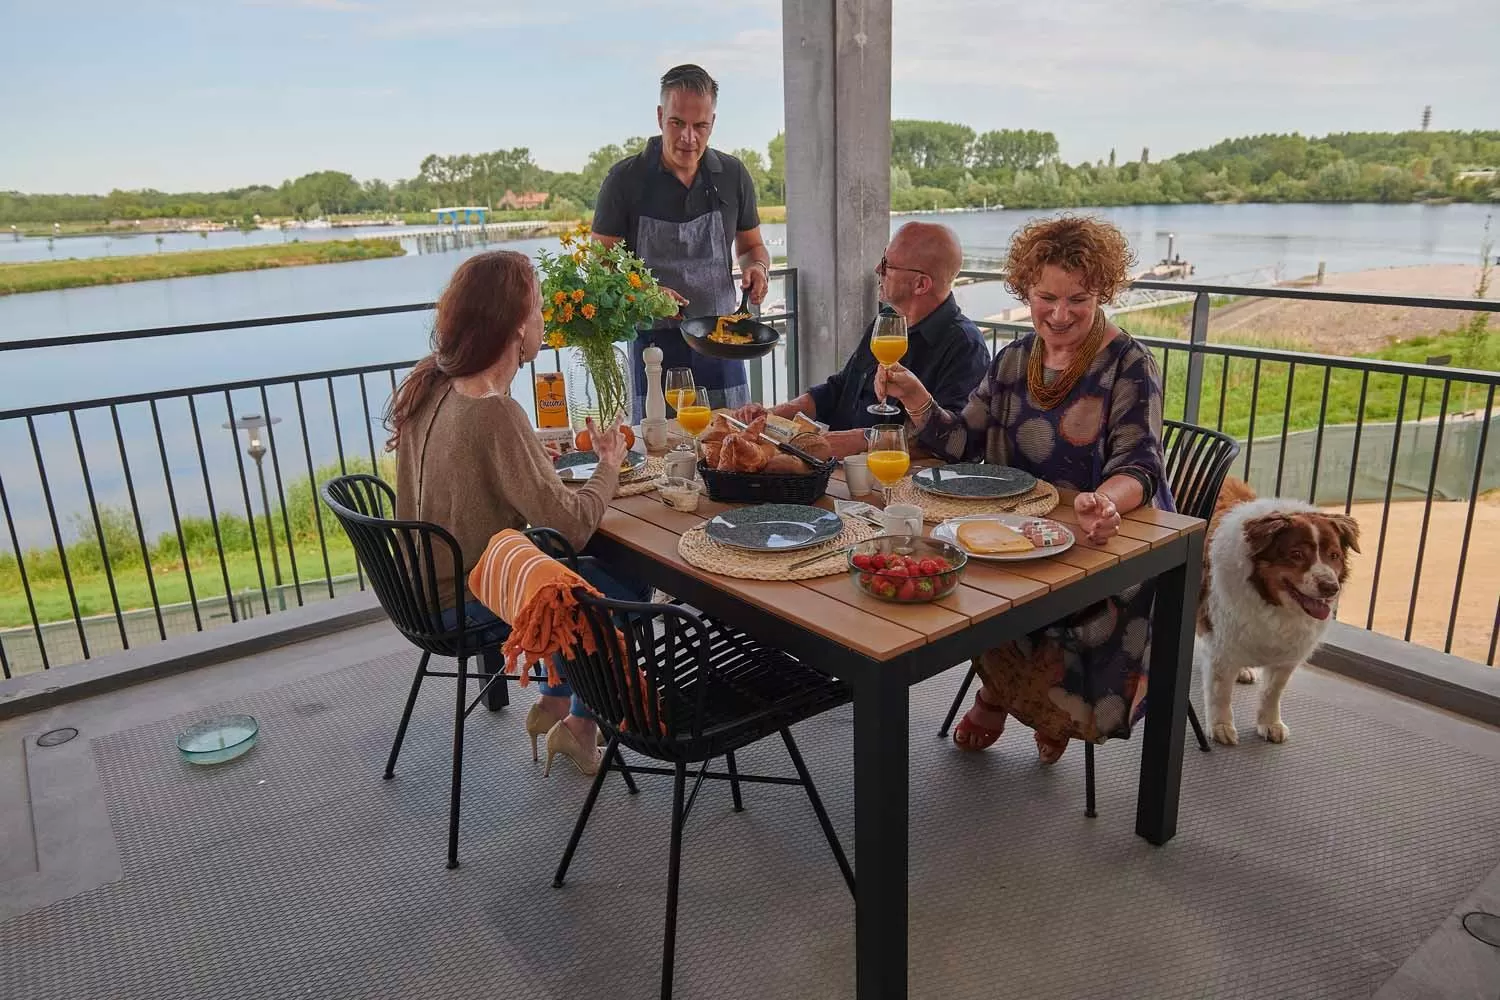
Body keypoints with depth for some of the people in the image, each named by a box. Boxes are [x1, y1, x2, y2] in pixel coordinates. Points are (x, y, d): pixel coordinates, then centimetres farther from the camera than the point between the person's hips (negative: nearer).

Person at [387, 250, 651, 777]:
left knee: (589, 567, 22)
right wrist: (609, 465, -10)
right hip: (466, 602, -8)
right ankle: (579, 724, 17)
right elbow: (572, 523, -27)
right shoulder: (494, 415, -30)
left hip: (428, 581, 9)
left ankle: (554, 701, 29)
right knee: (629, 586, 2)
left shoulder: (428, 386, -4)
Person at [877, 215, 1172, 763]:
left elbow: (1138, 465, -20)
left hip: (1110, 538, -5)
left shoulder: (1127, 365, -9)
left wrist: (1106, 501, -43)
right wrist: (913, 395, -12)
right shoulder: (1013, 360, 7)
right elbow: (961, 441, 5)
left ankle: (999, 695, 4)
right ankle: (1002, 691, 7)